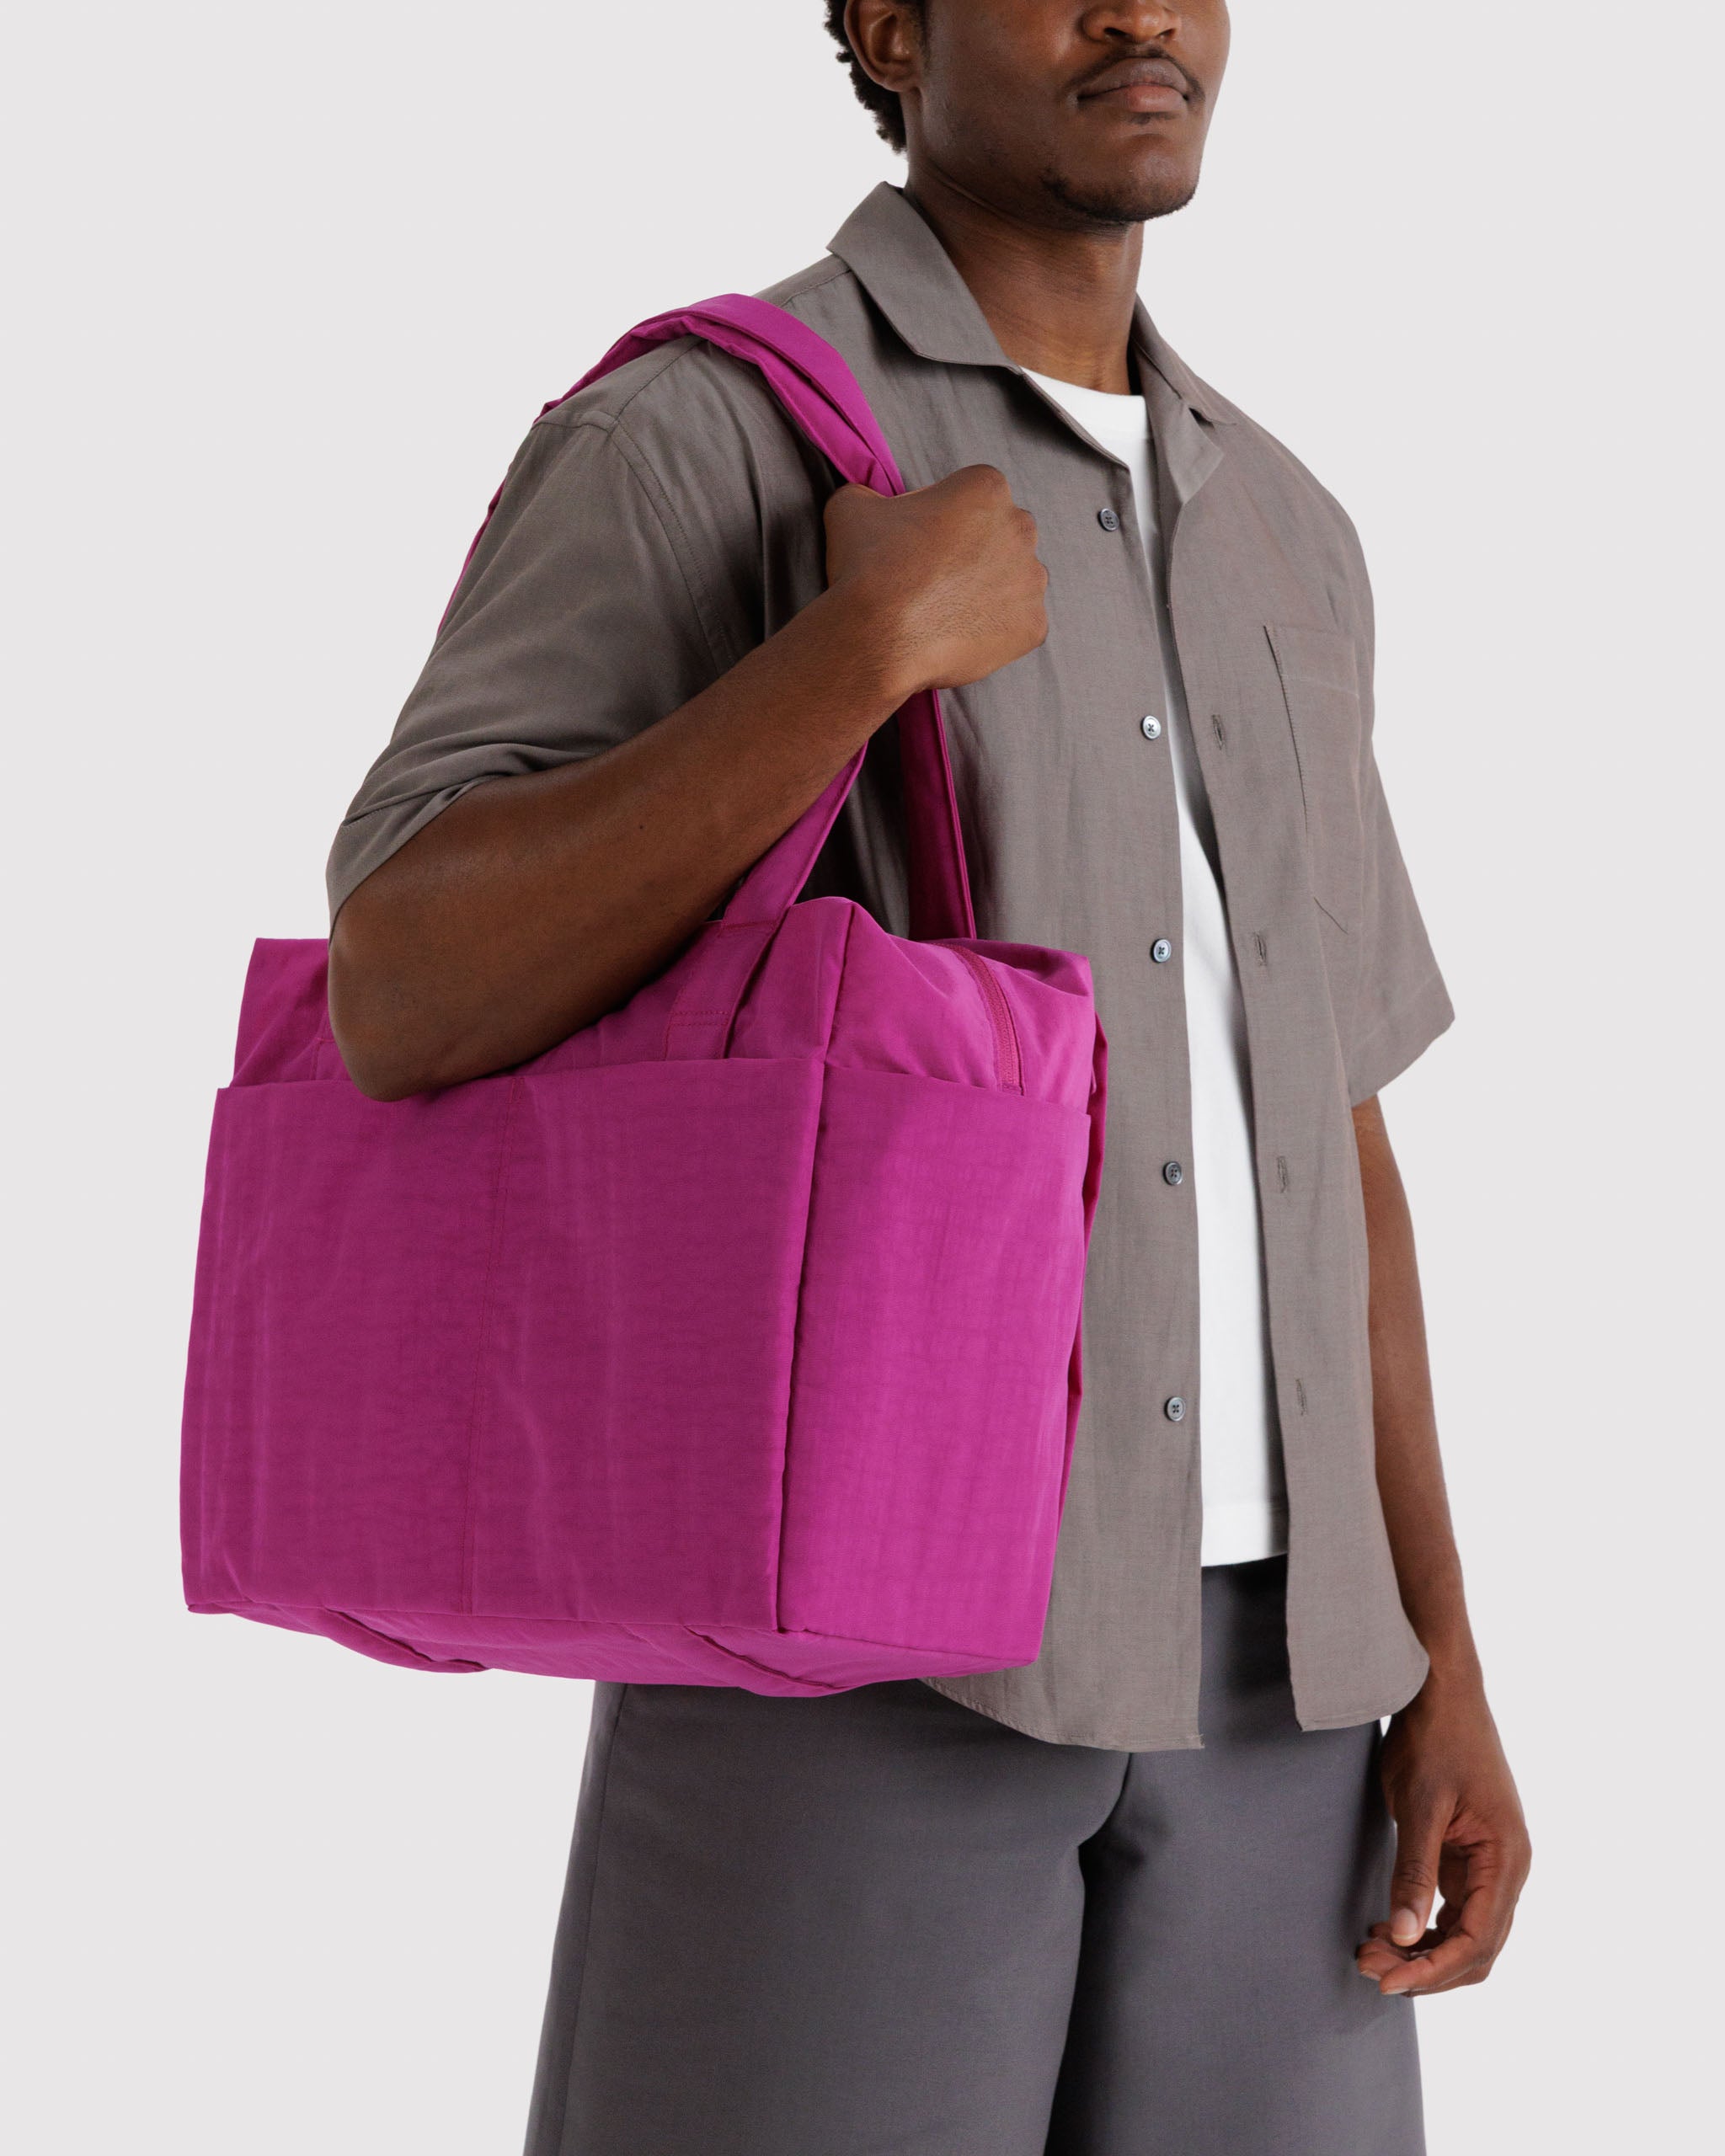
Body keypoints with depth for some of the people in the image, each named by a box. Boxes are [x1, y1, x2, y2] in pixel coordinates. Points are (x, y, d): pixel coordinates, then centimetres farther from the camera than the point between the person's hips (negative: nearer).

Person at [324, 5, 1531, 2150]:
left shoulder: (1274, 541, 16)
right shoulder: (685, 444, -5)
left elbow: (1322, 1144, 15)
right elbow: (401, 1005, -19)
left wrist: (1439, 1670, 6)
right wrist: (883, 642, -20)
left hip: (1238, 1658, 6)